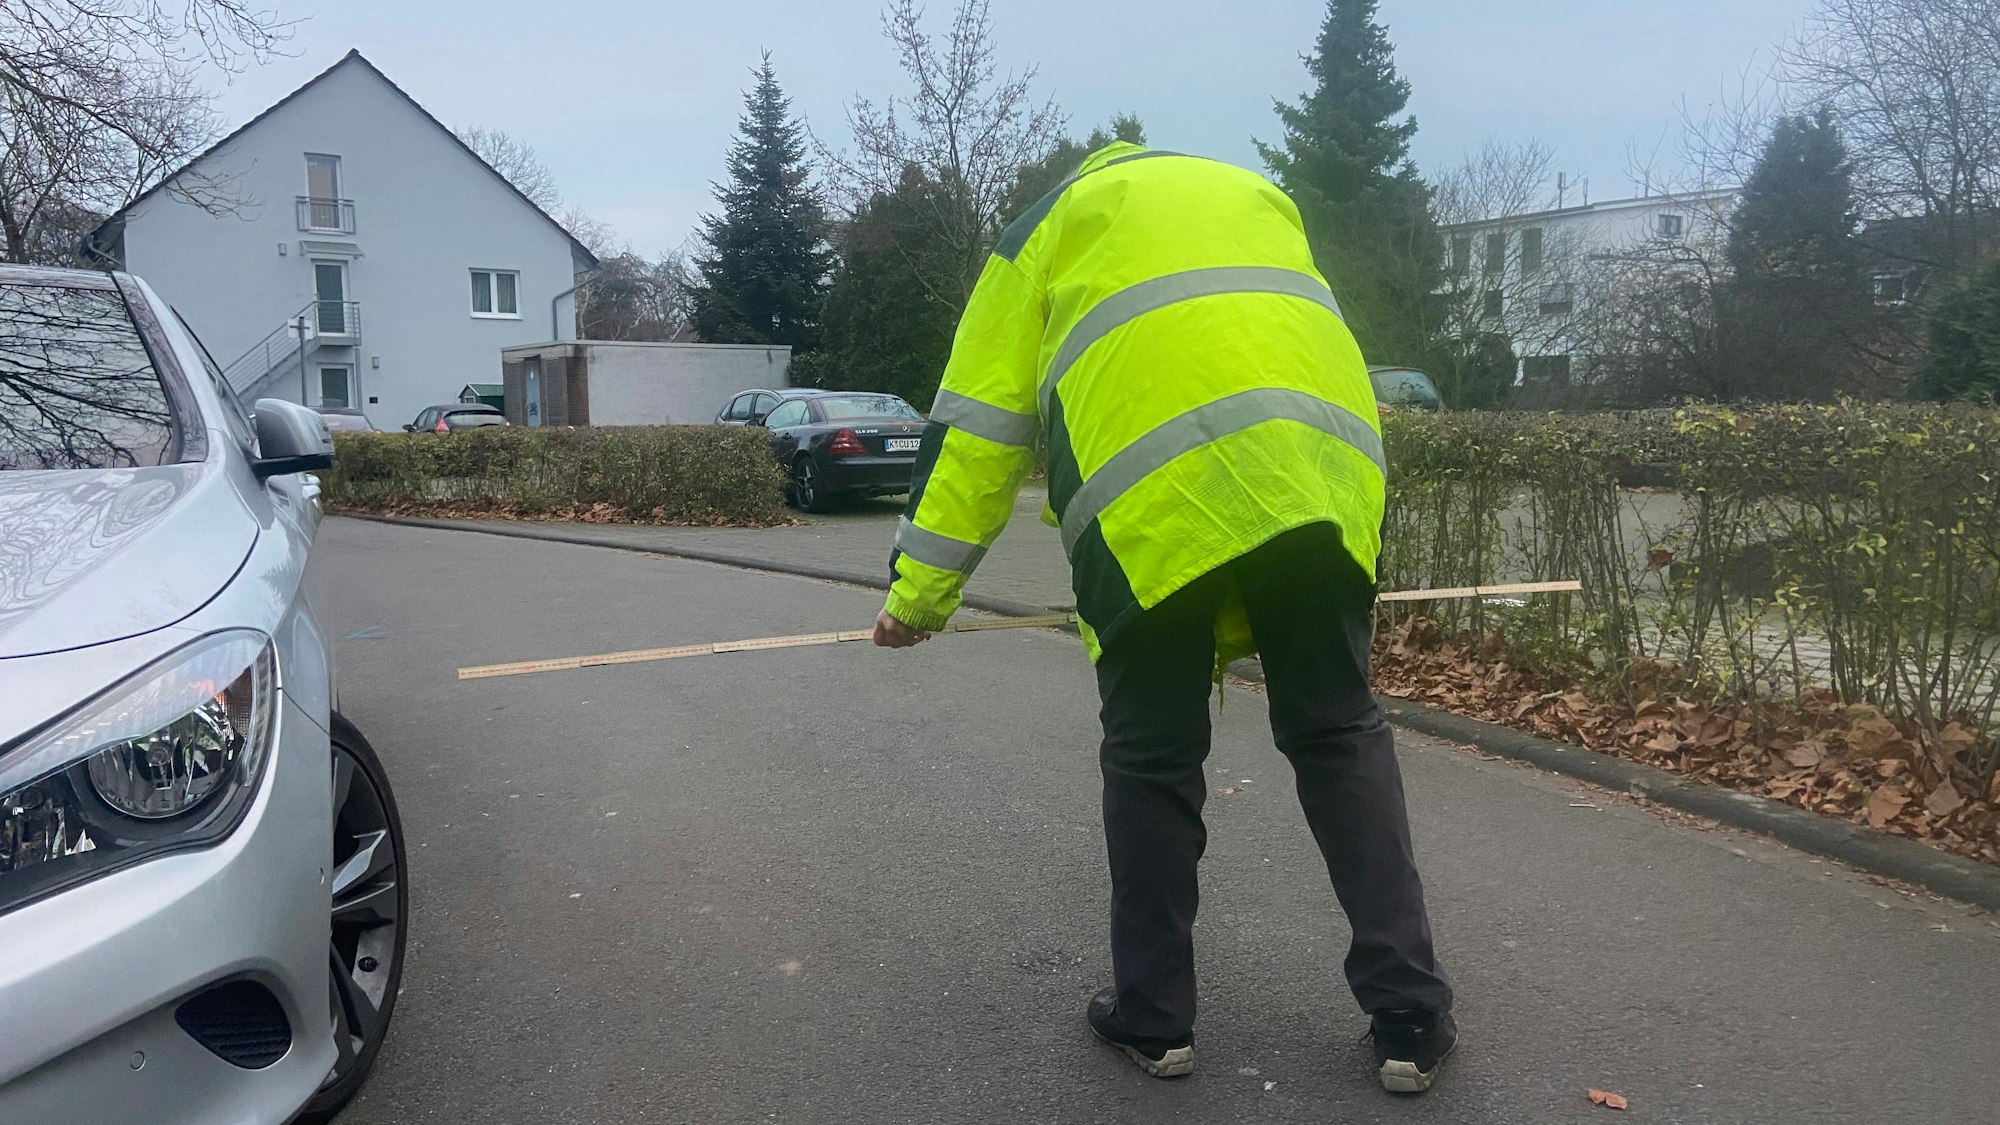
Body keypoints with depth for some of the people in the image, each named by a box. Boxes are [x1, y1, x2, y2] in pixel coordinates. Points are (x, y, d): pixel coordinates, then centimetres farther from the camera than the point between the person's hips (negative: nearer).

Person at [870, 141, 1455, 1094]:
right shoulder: (1258, 198, 37)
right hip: (1324, 471, 4)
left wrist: (918, 592, 22)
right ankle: (1411, 1018, 16)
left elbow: (977, 424, 18)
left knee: (1153, 756, 11)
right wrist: (1254, 608, 35)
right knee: (1339, 735, 15)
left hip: (1156, 489, -3)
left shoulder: (1049, 222, 26)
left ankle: (1153, 1018, 22)